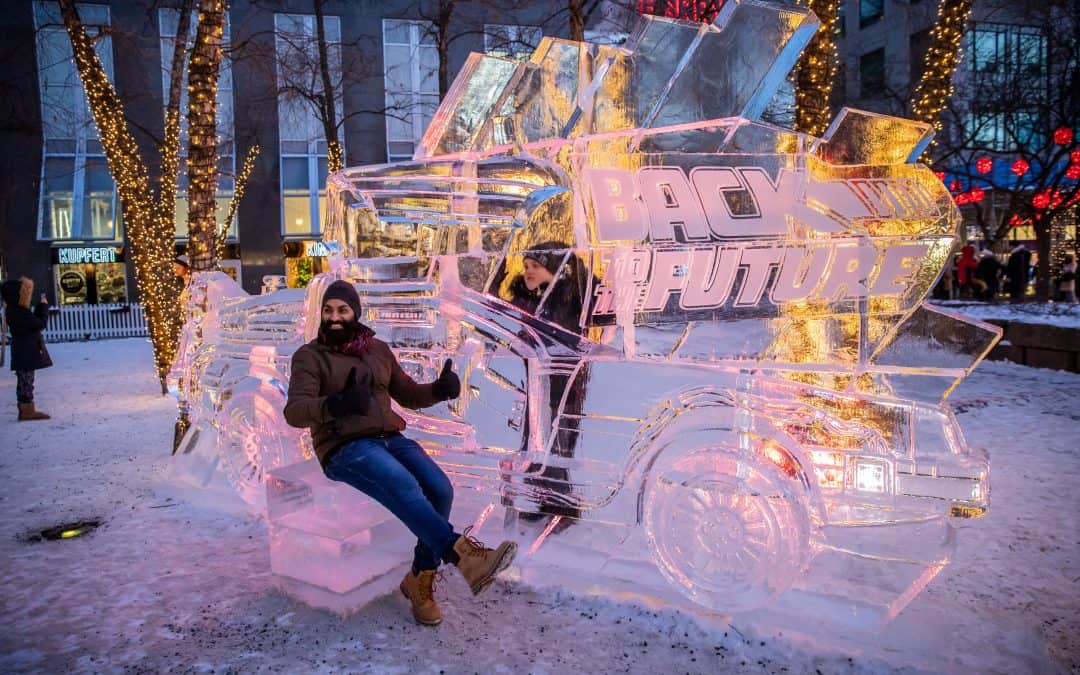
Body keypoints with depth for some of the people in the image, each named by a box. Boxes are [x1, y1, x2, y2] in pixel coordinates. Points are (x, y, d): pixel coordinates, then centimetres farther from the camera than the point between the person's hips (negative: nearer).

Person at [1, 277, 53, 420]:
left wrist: (40, 306, 7)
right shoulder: (20, 313, -21)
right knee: (26, 380, -5)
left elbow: (34, 321, 15)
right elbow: (41, 324, -17)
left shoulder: (15, 310, 9)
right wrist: (44, 306, -7)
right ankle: (27, 410, -1)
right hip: (26, 352, -10)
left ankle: (26, 409, 22)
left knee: (24, 381, 15)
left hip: (24, 351, 10)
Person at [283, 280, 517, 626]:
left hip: (389, 438, 5)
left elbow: (408, 394, 21)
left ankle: (420, 580, -6)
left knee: (439, 489, -21)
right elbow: (295, 412, -14)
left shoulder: (378, 349, 16)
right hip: (344, 448, -5)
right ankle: (464, 555, -37)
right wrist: (335, 404, -37)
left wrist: (438, 389, -2)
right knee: (403, 486, -34)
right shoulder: (309, 356, 1)